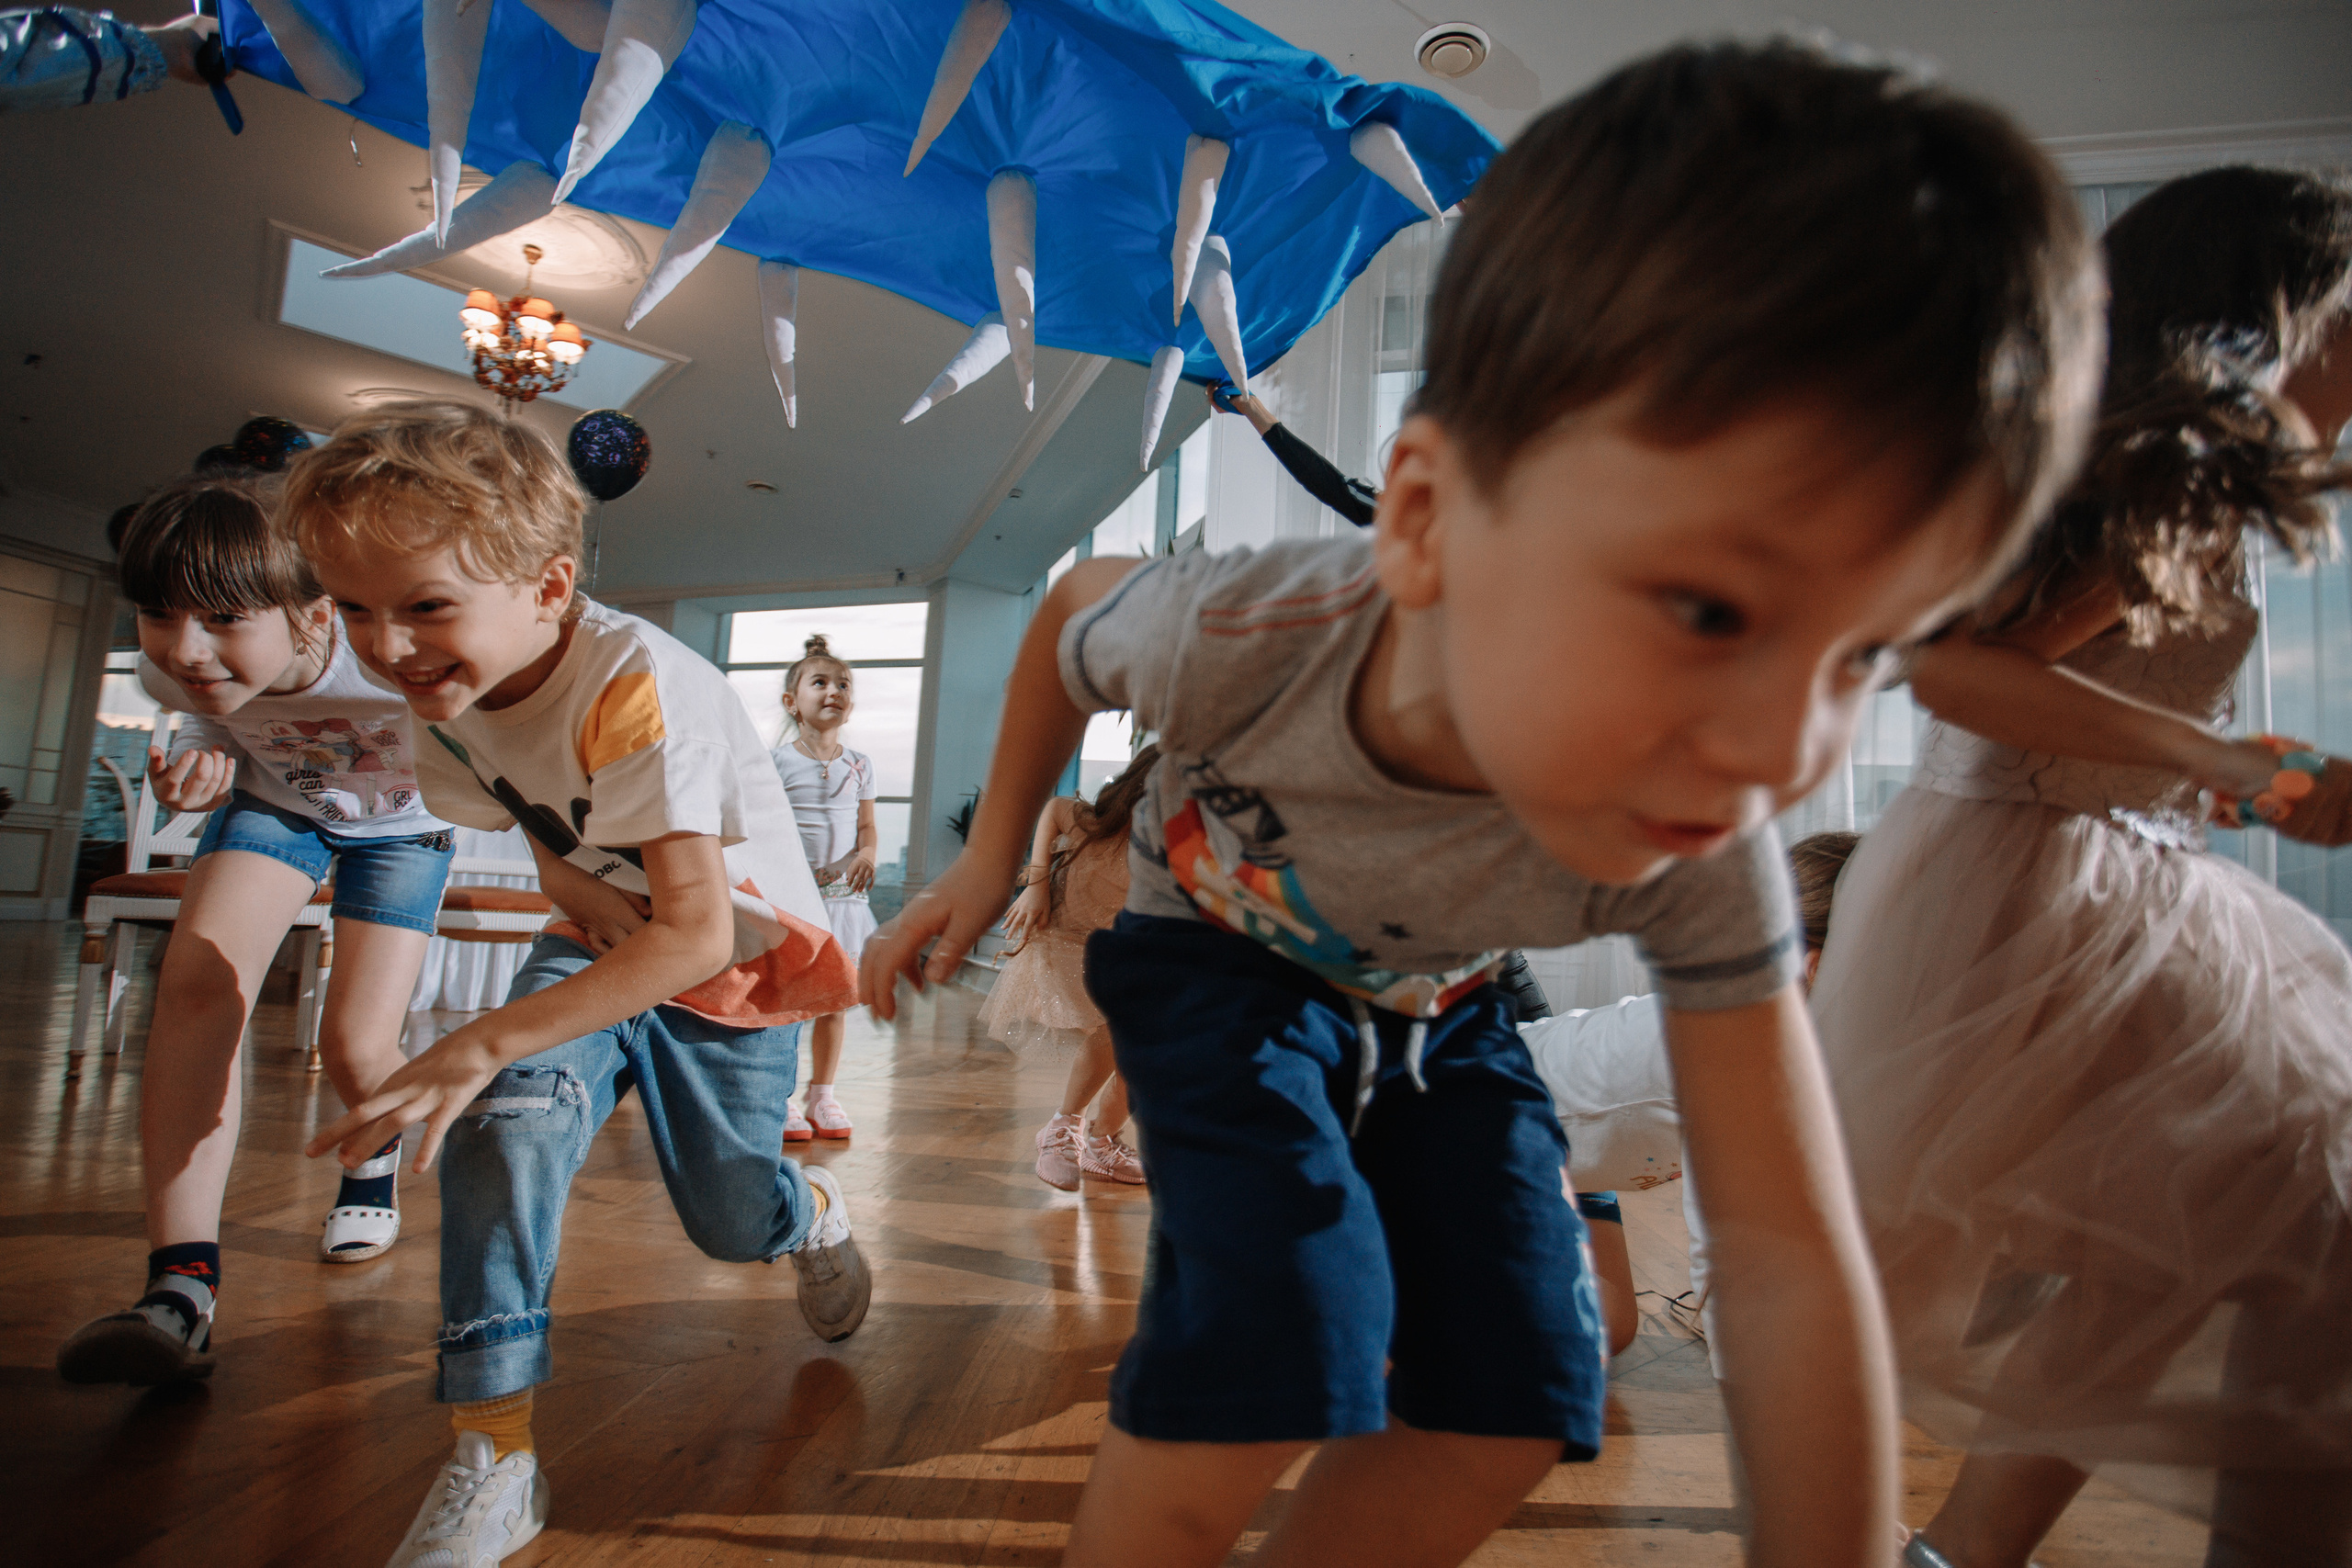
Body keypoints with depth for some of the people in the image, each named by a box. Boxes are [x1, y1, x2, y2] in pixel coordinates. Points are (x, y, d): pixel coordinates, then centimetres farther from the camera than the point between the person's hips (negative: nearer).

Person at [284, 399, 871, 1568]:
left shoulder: (639, 687, -36)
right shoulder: (447, 695, -12)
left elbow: (696, 933, -39)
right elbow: (555, 841, 6)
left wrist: (480, 1044, -41)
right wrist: (585, 889, -16)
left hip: (739, 959, -4)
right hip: (604, 937, 5)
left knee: (731, 1225, 8)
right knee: (504, 1121, -25)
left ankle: (811, 1209, 48)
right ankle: (491, 1454, -13)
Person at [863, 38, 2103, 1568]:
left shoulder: (1696, 855, -32)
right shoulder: (1235, 636, -38)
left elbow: (1791, 1261, -27)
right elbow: (1073, 607, -11)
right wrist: (993, 859, -4)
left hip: (1427, 1008, 3)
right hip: (1215, 959, -2)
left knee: (1516, 1393, -3)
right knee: (1275, 1340, -25)